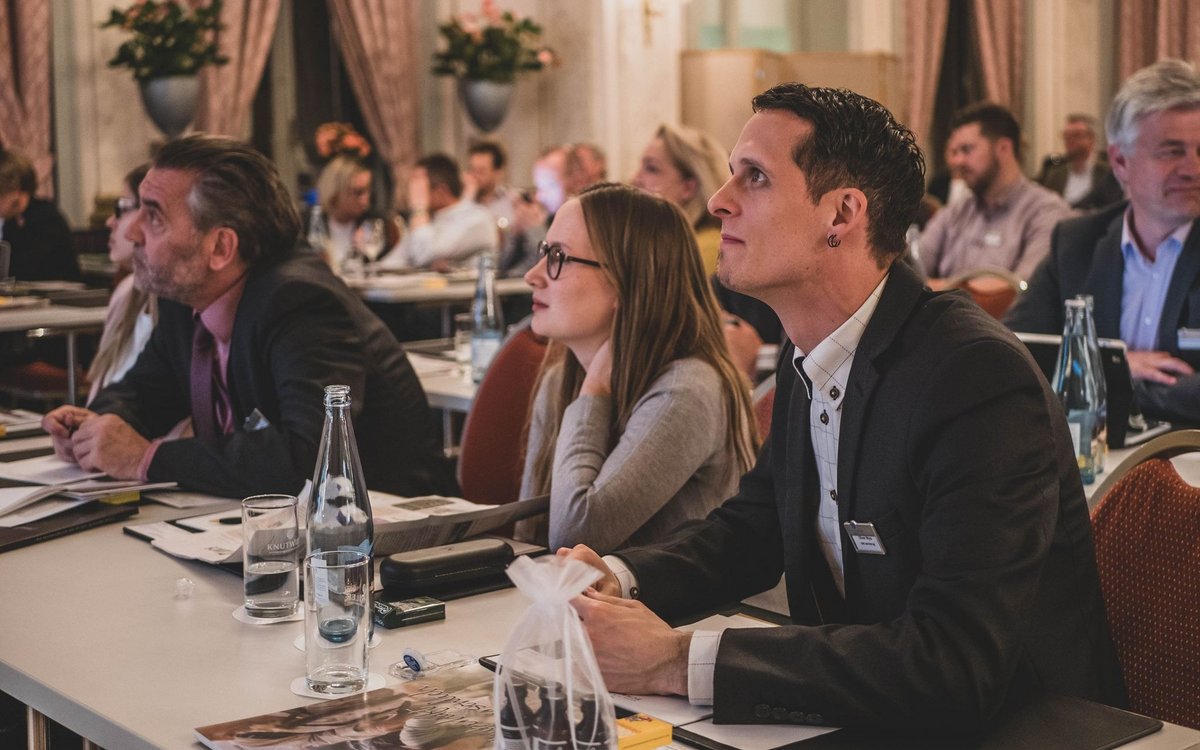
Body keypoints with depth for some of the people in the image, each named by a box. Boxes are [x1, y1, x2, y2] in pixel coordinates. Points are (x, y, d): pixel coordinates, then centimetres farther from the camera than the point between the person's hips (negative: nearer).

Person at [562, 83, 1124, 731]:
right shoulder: (805, 362, 3)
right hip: (852, 719, 7)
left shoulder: (979, 378, -23)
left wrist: (677, 662, -32)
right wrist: (617, 577, -6)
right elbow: (751, 528, 15)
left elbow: (954, 665, -31)